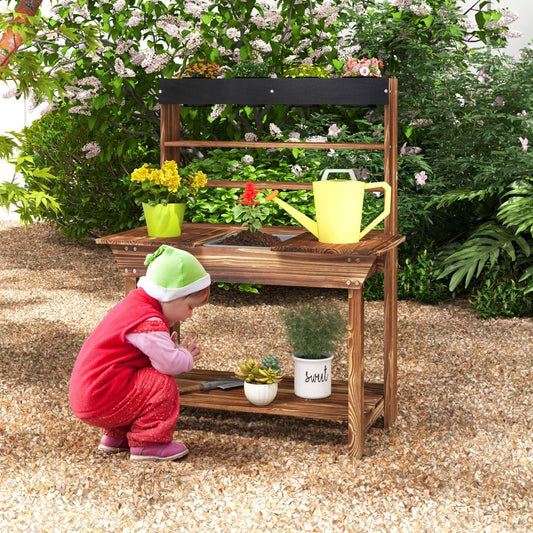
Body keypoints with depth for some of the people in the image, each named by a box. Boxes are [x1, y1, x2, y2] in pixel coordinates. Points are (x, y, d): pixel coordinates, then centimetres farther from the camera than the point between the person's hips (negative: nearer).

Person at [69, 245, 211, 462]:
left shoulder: (134, 305, 14)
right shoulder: (148, 322, -19)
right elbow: (169, 363, -25)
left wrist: (178, 352, 5)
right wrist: (187, 358, -3)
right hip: (100, 399, -11)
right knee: (163, 385, -15)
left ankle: (115, 436, 25)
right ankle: (147, 443, -8)